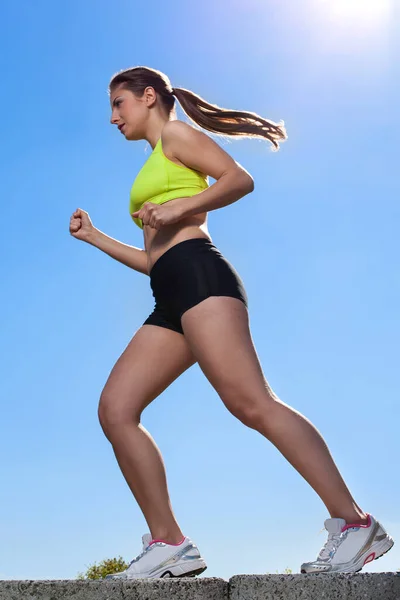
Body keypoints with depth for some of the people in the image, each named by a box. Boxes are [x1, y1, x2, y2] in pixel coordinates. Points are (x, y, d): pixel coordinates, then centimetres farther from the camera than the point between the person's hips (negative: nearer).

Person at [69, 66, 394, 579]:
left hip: (197, 275, -9)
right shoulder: (154, 172, 34)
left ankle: (354, 523, -21)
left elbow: (240, 179, -4)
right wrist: (94, 237, 30)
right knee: (115, 409, -5)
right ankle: (169, 544, -8)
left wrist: (179, 208, -12)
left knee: (249, 402, -22)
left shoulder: (176, 134, 11)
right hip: (170, 303, 9)